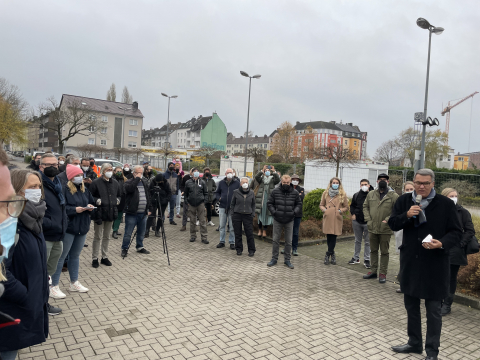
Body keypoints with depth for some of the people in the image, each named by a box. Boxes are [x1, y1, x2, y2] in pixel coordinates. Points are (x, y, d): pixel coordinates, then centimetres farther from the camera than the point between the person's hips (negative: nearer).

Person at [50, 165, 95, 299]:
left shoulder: (84, 190, 10)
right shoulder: (64, 190, -13)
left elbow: (92, 202, 18)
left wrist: (90, 206, -3)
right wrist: (74, 209, -25)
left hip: (82, 227, 7)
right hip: (68, 228, -7)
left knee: (75, 255, 18)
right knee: (61, 257, 1)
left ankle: (74, 283, 31)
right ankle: (54, 287, 10)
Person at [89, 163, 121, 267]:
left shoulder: (115, 183, 10)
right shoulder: (96, 182, -8)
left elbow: (119, 195, 23)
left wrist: (118, 200, 3)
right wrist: (96, 201, -21)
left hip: (111, 213, 6)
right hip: (99, 213, -5)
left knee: (107, 236, 15)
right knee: (97, 236, 3)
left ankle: (105, 257, 26)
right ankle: (94, 258, 15)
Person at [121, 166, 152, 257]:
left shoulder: (144, 182, 14)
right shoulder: (129, 182, -3)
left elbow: (148, 196, 19)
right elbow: (129, 189, -28)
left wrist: (149, 208, 14)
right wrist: (137, 178, -20)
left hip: (143, 213, 6)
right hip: (132, 213, -6)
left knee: (141, 233, 15)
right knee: (128, 233, 0)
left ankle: (140, 247, 30)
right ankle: (124, 249, 14)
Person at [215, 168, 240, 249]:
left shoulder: (237, 183, 2)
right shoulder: (221, 183, 9)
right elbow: (217, 193, 17)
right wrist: (219, 198, -2)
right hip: (222, 207, 3)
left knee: (232, 226, 3)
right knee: (222, 226, 9)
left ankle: (232, 242, 14)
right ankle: (222, 241, 20)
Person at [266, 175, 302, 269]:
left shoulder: (295, 193, -1)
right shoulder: (275, 191, -3)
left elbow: (299, 204, 10)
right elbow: (269, 203, 5)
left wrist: (294, 212, -6)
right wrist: (274, 212, -8)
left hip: (289, 221, 1)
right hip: (277, 220, 0)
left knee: (289, 241, 8)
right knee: (275, 240, 7)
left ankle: (287, 260, 20)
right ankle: (274, 259, 19)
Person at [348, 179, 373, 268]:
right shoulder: (356, 195, 6)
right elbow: (352, 206, 18)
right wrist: (353, 214, 4)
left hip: (367, 222, -4)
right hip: (357, 221, 4)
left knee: (368, 242, 5)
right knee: (357, 240, 15)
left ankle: (366, 260, 15)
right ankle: (356, 258, 26)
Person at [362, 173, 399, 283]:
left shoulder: (394, 196, -5)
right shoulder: (371, 194, 7)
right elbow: (365, 207, 13)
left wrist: (387, 220, -15)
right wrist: (368, 219, 2)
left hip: (385, 230, -4)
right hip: (372, 228, 4)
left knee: (384, 252, 6)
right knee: (373, 250, 14)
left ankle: (383, 274, 16)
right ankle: (373, 271, 27)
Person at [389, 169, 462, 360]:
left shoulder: (446, 204, -7)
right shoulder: (404, 200, 2)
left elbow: (456, 232, -5)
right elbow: (392, 224, 1)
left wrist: (442, 244, -23)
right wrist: (407, 215, -17)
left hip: (435, 265, -4)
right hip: (410, 262, 4)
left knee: (433, 310, 7)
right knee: (411, 305, 17)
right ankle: (414, 343, 36)